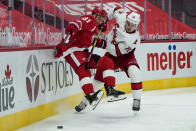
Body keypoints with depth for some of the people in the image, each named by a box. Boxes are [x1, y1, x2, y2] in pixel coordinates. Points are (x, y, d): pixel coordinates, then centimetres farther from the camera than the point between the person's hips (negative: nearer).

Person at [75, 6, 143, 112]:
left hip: (125, 56, -3)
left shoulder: (134, 39, -29)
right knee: (98, 78, -2)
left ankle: (137, 100, -17)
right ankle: (84, 102, 11)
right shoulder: (121, 18, -20)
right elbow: (117, 9, 5)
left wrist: (102, 44, -29)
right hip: (111, 56, 3)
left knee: (134, 73, -29)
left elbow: (116, 51, -28)